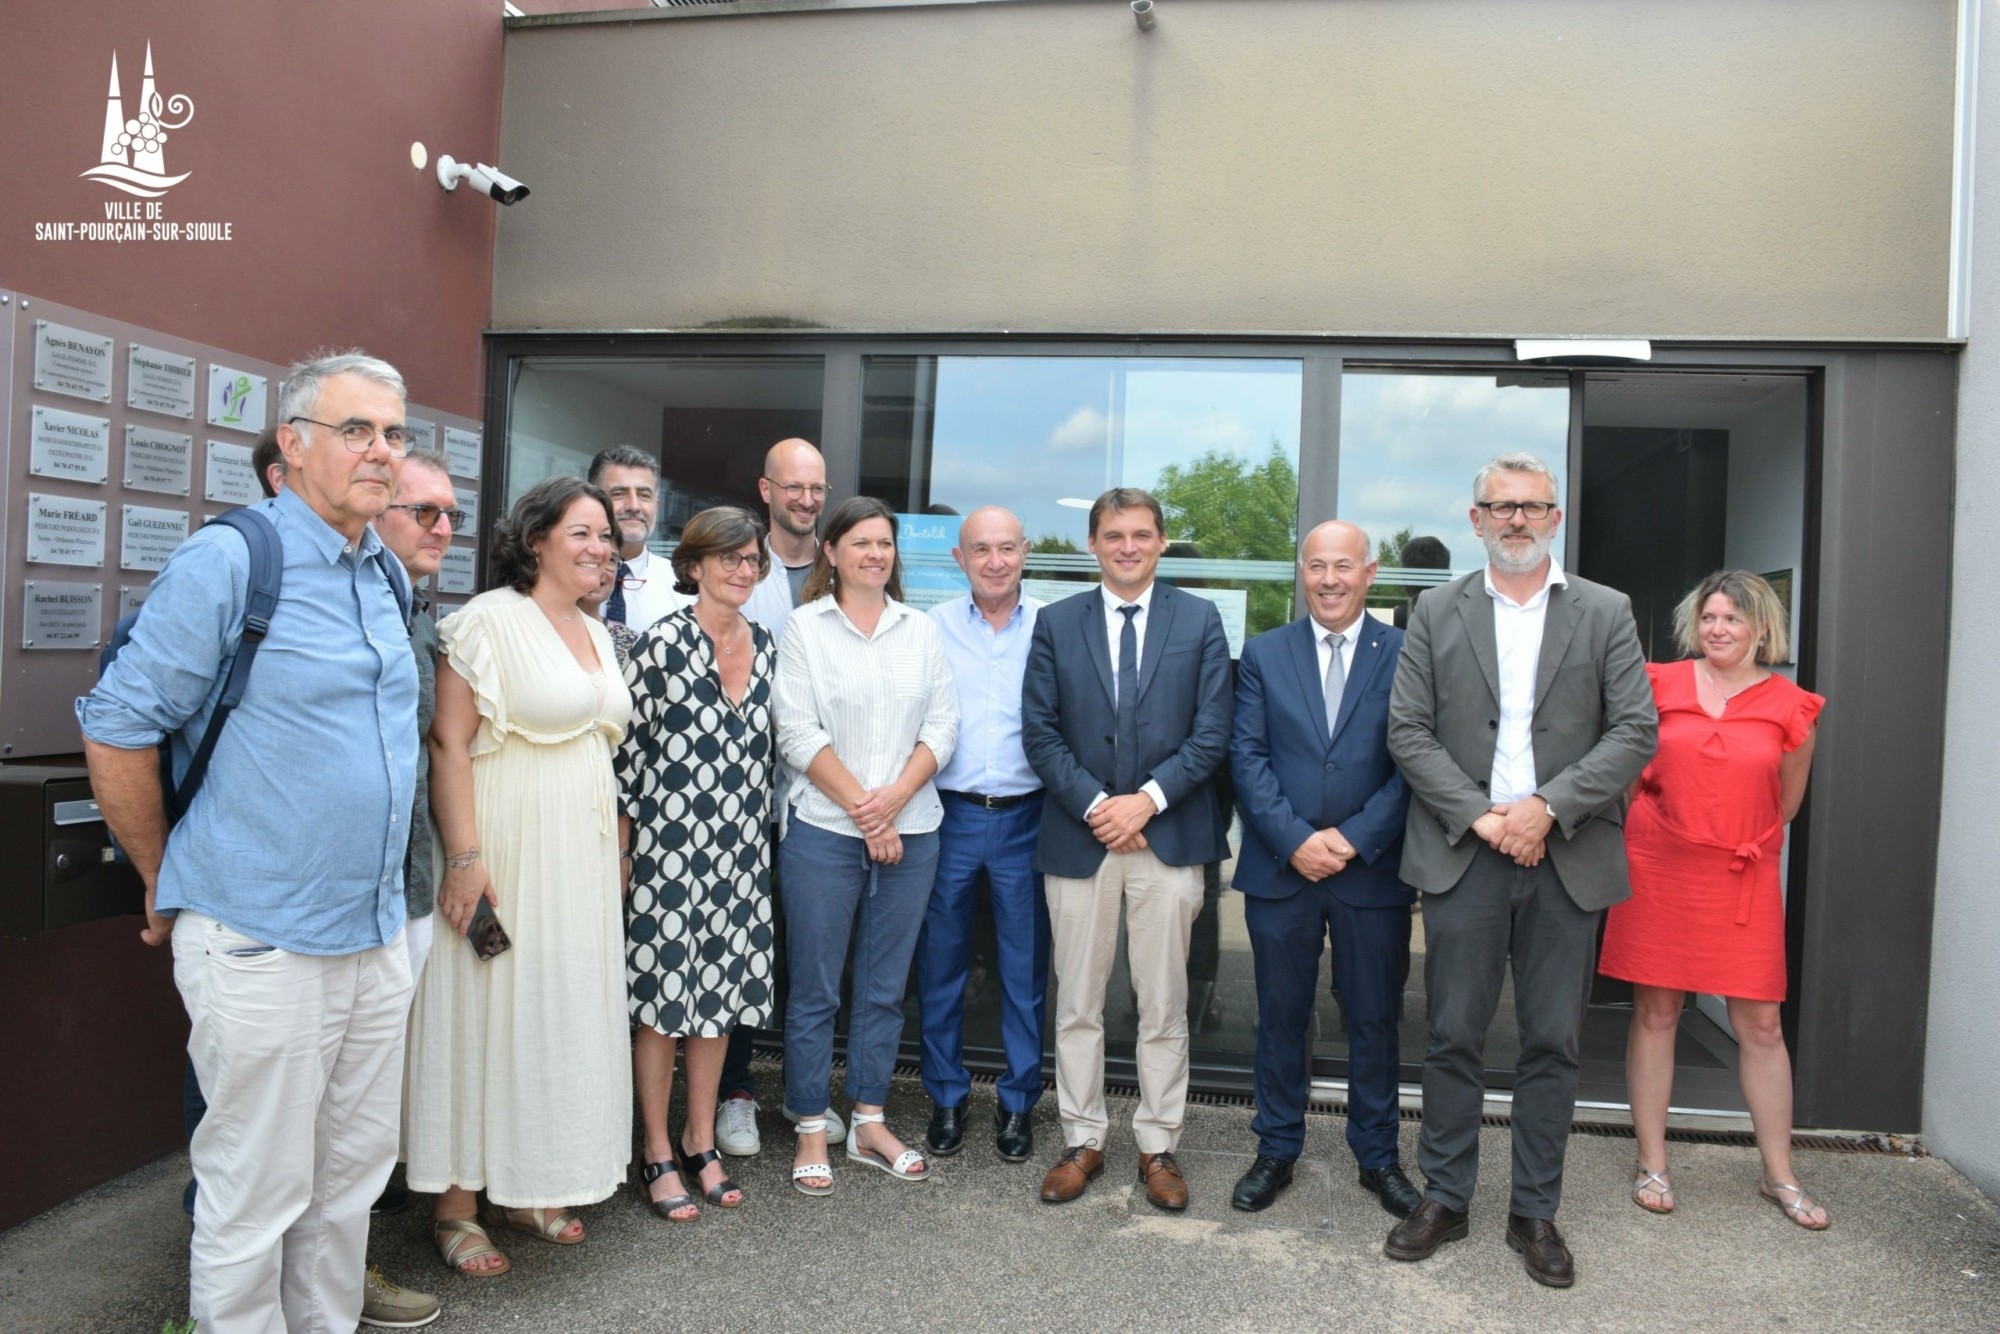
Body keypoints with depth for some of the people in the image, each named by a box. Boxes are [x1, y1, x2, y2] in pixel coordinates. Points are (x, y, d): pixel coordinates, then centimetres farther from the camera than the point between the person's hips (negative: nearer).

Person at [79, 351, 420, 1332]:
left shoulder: (390, 577, 10)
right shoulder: (227, 562, -13)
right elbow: (116, 727, -11)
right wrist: (168, 881, -1)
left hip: (378, 934, 7)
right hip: (263, 943, -7)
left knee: (356, 1172, 18)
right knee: (256, 1196, 7)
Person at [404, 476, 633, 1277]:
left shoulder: (596, 635, 13)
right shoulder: (489, 620, -10)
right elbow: (447, 744, -16)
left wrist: (615, 851, 16)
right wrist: (464, 857, -22)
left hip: (582, 858, 8)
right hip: (508, 851, -8)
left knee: (558, 1013, 14)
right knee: (486, 1012, 1)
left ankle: (524, 1188, 29)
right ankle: (457, 1205, 17)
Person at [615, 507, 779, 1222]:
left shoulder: (764, 645, 8)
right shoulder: (663, 641, -9)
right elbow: (628, 743, -7)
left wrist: (761, 834, 14)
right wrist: (622, 842, -7)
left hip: (741, 846, 5)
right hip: (669, 841, -5)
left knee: (720, 992, 13)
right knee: (662, 994, 4)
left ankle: (700, 1141, 28)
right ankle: (659, 1154, 19)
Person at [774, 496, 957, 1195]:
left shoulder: (921, 631, 10)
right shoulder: (804, 626, 1)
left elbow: (942, 725, 4)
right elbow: (799, 733, -7)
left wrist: (895, 796, -12)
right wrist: (862, 809, -11)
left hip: (910, 833, 3)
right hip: (824, 830, -3)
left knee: (884, 988, 12)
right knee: (815, 990, 4)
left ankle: (869, 1124, 25)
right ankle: (811, 1132, 17)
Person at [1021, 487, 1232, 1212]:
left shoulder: (1199, 620, 5)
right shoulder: (1056, 622, 6)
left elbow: (1212, 731, -2)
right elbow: (1039, 732, 0)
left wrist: (1148, 799, -12)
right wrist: (1095, 806, -11)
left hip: (1169, 835, -1)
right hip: (1077, 836, 1)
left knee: (1164, 1004, 7)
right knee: (1077, 1003, 9)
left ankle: (1158, 1146, 21)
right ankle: (1082, 1140, 23)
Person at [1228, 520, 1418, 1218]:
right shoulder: (1264, 654, 5)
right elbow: (1247, 757, -1)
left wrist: (1354, 839, -13)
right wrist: (1295, 840, -12)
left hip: (1374, 869, -1)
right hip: (1280, 869, 1)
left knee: (1375, 1020, 11)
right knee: (1281, 1018, 11)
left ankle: (1377, 1155, 28)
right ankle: (1277, 1150, 26)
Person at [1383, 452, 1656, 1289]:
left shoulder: (1607, 614, 6)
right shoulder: (1437, 613, 6)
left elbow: (1635, 731, -1)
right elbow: (1408, 731, 0)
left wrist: (1548, 806, -13)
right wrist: (1479, 815, -11)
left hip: (1569, 858, 1)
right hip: (1462, 854, 0)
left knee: (1552, 1045, 9)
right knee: (1454, 1038, 7)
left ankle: (1535, 1212, 24)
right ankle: (1444, 1198, 22)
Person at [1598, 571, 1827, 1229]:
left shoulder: (1791, 707, 0)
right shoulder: (1660, 684, -1)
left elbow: (1786, 806, 11)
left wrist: (1735, 835, 8)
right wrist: (1667, 828, 6)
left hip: (1744, 879, 1)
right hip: (1658, 869, 0)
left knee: (1760, 1025, 5)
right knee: (1655, 1013, 5)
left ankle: (1780, 1175, 22)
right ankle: (1652, 1164, 17)